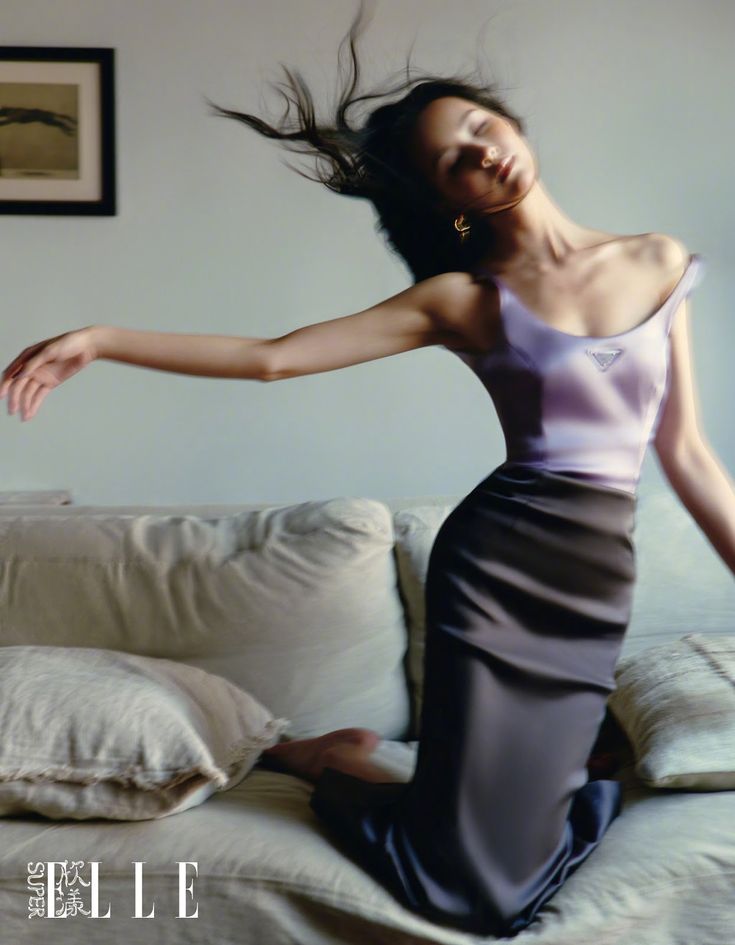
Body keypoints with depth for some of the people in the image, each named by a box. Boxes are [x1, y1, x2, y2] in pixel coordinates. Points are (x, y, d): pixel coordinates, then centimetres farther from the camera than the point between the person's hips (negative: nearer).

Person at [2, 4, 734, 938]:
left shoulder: (658, 262, 9)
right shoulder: (462, 297, 0)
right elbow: (270, 356, -4)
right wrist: (100, 339, -11)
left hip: (597, 587, 3)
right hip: (496, 563, -3)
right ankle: (329, 764, 23)